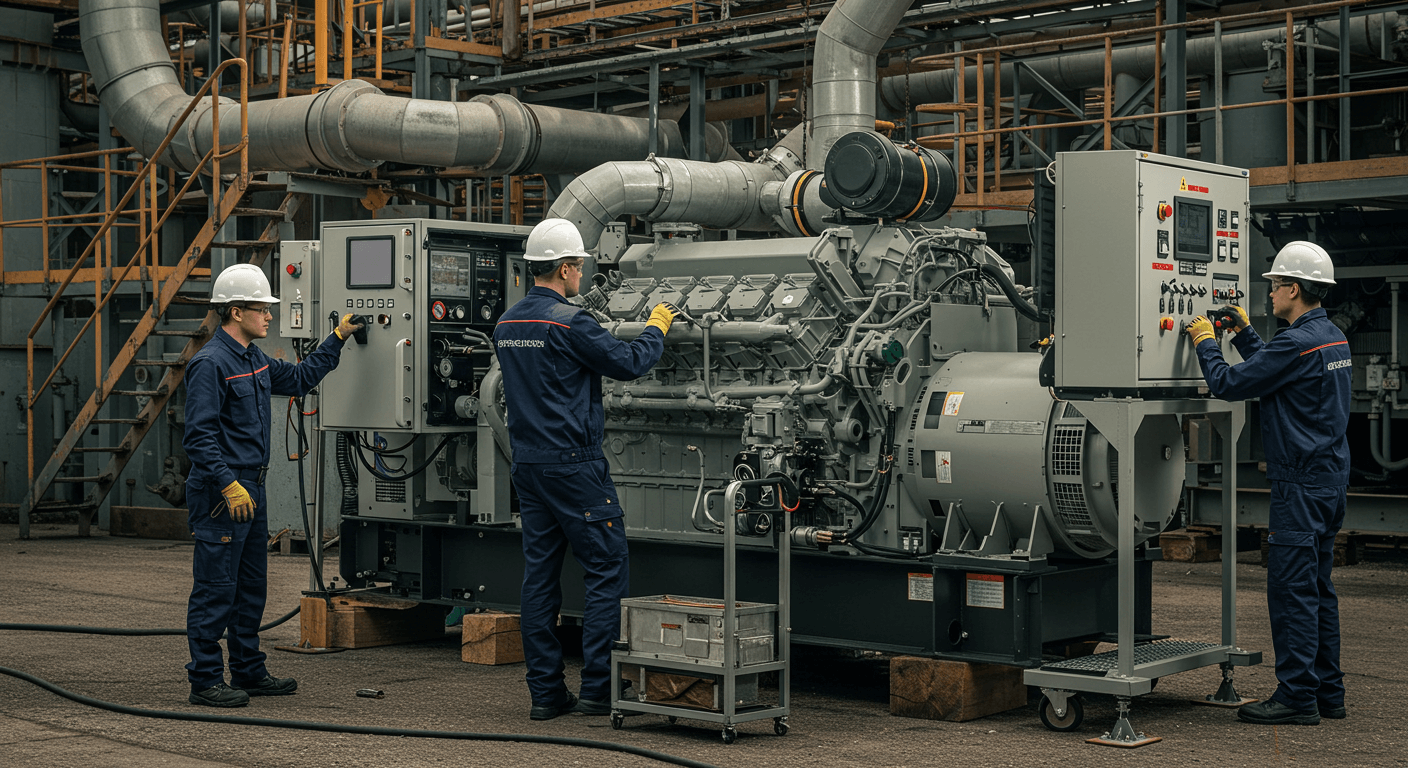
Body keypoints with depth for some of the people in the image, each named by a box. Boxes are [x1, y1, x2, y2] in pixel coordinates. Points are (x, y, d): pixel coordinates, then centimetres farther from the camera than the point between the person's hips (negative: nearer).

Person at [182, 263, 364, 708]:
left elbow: (299, 379, 30)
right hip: (221, 494, -10)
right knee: (216, 590, -4)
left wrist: (338, 339, 25)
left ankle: (249, 672, 25)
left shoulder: (254, 360, 14)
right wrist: (229, 486, -24)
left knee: (251, 587, 15)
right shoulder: (211, 363, -15)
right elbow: (199, 435, -20)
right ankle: (205, 680, 3)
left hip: (251, 489, 10)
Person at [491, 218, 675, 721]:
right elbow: (629, 364, -10)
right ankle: (597, 688, -3)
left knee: (540, 575, 8)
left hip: (527, 466, 8)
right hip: (574, 466, -8)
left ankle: (545, 692, 10)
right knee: (607, 573, -1)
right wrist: (657, 327, 8)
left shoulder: (506, 324, 11)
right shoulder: (569, 322, -14)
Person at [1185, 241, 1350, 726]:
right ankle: (1327, 693, 19)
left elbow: (1229, 384, -14)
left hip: (1301, 482, -10)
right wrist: (1244, 333, 24)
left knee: (1291, 589, -7)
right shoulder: (1333, 338, 13)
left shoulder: (1298, 342, -17)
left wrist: (1205, 341, 1)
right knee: (1317, 588, 13)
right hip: (1330, 479, 10)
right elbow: (1270, 369, 26)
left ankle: (1297, 697, -4)